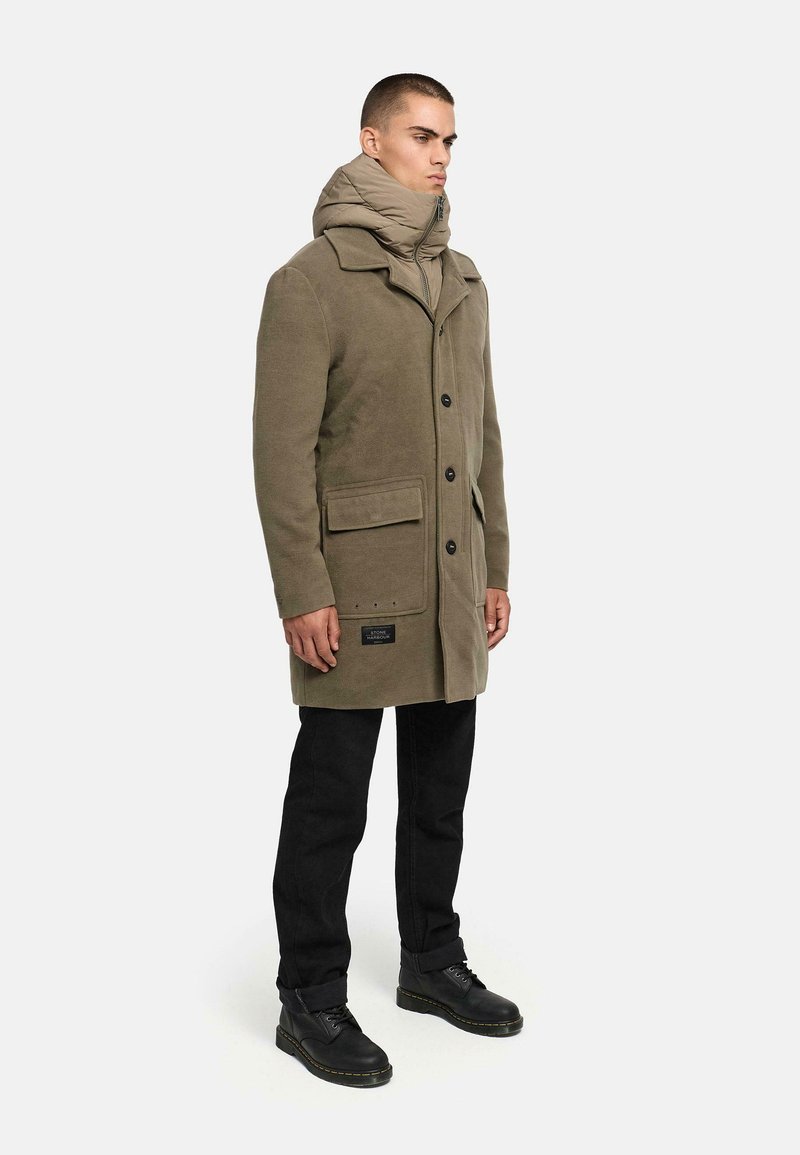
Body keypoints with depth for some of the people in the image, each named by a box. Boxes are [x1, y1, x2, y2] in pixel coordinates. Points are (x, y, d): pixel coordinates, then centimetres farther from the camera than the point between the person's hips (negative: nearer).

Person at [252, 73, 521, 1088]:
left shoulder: (463, 283, 14)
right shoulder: (311, 280, -7)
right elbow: (282, 450, -12)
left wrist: (495, 569, 14)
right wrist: (303, 593, -16)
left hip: (451, 589, 7)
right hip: (356, 589, -7)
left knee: (440, 794, 16)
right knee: (330, 803, 3)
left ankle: (432, 963, 33)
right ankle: (310, 1002, 17)